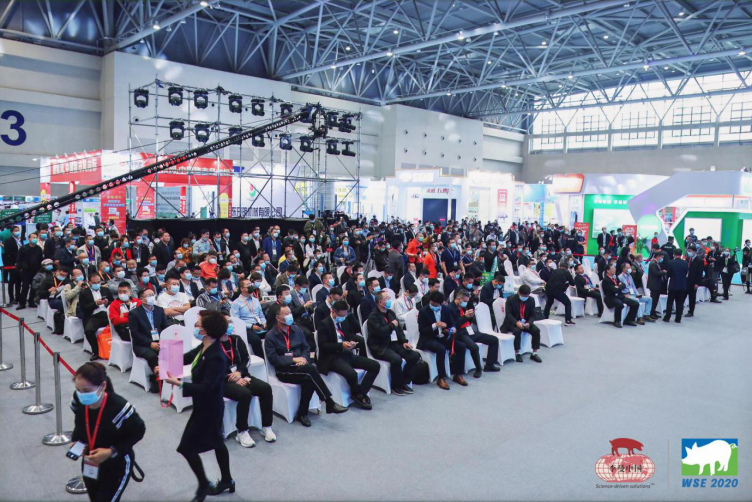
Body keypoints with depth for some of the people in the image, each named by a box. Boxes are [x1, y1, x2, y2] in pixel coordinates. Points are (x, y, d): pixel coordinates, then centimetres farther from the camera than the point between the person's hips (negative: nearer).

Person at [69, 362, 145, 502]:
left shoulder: (119, 407, -34)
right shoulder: (78, 401, -18)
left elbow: (138, 432, -18)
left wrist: (112, 452, -25)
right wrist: (76, 441, -12)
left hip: (117, 467, -6)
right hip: (90, 464, 6)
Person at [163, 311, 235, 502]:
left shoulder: (216, 358, -31)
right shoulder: (203, 347, -5)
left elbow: (205, 387, -32)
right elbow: (186, 357, 11)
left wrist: (179, 383, -34)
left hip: (208, 407, -9)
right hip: (206, 405, 9)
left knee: (187, 446, 4)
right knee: (215, 441, 22)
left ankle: (204, 485, 23)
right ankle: (227, 480, 41)